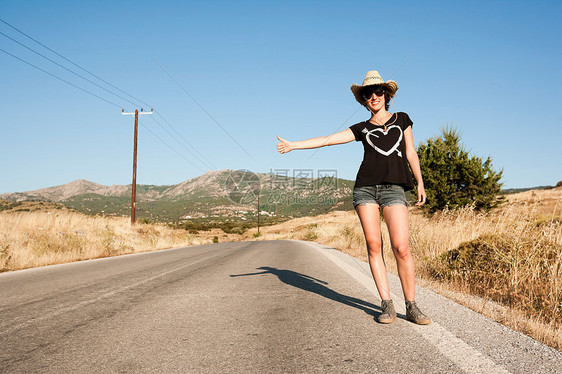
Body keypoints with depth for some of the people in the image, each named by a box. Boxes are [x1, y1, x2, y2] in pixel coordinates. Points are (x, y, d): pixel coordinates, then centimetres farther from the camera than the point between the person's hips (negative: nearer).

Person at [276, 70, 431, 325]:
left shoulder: (402, 119, 18)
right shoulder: (362, 129, 15)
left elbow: (411, 153, 19)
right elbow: (328, 139, 8)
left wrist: (420, 184, 13)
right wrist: (293, 145, 0)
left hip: (394, 189, -1)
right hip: (366, 188, 1)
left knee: (402, 249, -11)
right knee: (374, 246, -4)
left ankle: (411, 306, 0)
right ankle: (387, 304, 4)